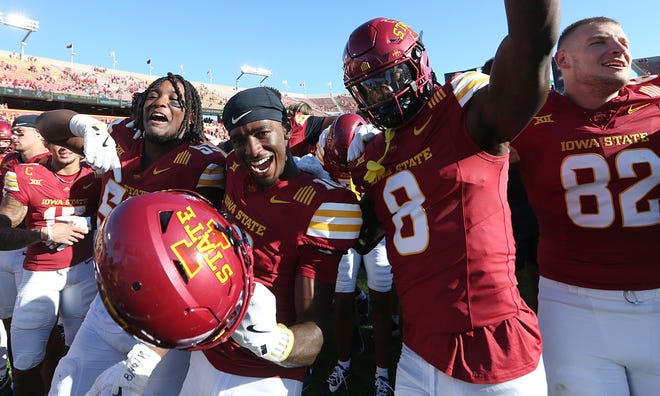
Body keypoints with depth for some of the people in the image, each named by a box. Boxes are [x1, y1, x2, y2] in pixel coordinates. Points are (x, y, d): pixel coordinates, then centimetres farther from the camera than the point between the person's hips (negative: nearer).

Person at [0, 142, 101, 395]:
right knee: (26, 364, 4)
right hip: (39, 275, 0)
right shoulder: (26, 177, -4)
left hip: (82, 269, 1)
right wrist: (45, 233, -17)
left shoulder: (94, 178, 0)